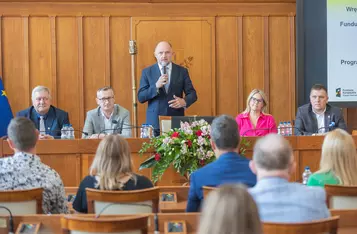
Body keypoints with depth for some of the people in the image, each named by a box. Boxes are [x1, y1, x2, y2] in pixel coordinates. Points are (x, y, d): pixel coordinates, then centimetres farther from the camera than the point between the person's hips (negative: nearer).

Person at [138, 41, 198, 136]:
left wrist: (184, 101, -16)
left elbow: (192, 94, 7)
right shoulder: (147, 72, 5)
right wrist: (156, 86, -15)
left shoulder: (182, 71, 7)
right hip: (155, 122, 0)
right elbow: (140, 97, 0)